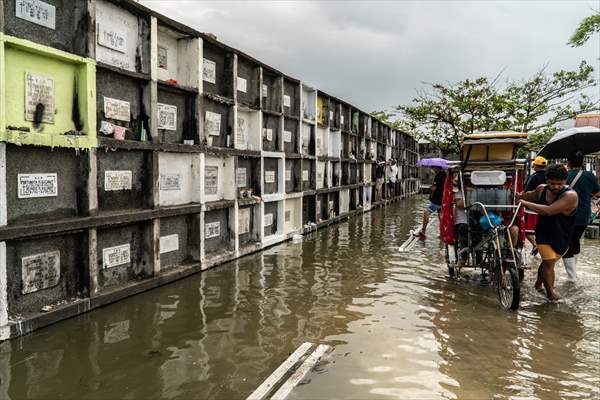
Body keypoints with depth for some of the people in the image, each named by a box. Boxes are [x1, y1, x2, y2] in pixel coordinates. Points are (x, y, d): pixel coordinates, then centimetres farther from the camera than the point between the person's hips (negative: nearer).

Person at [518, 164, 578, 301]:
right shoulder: (542, 189, -7)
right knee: (549, 262, -5)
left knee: (548, 261, 14)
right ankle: (551, 292, 7)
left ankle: (539, 283, 39)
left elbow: (548, 211, -36)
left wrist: (525, 203, -29)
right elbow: (529, 195, 18)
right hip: (543, 234, 2)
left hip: (561, 237, -2)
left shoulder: (570, 195, -26)